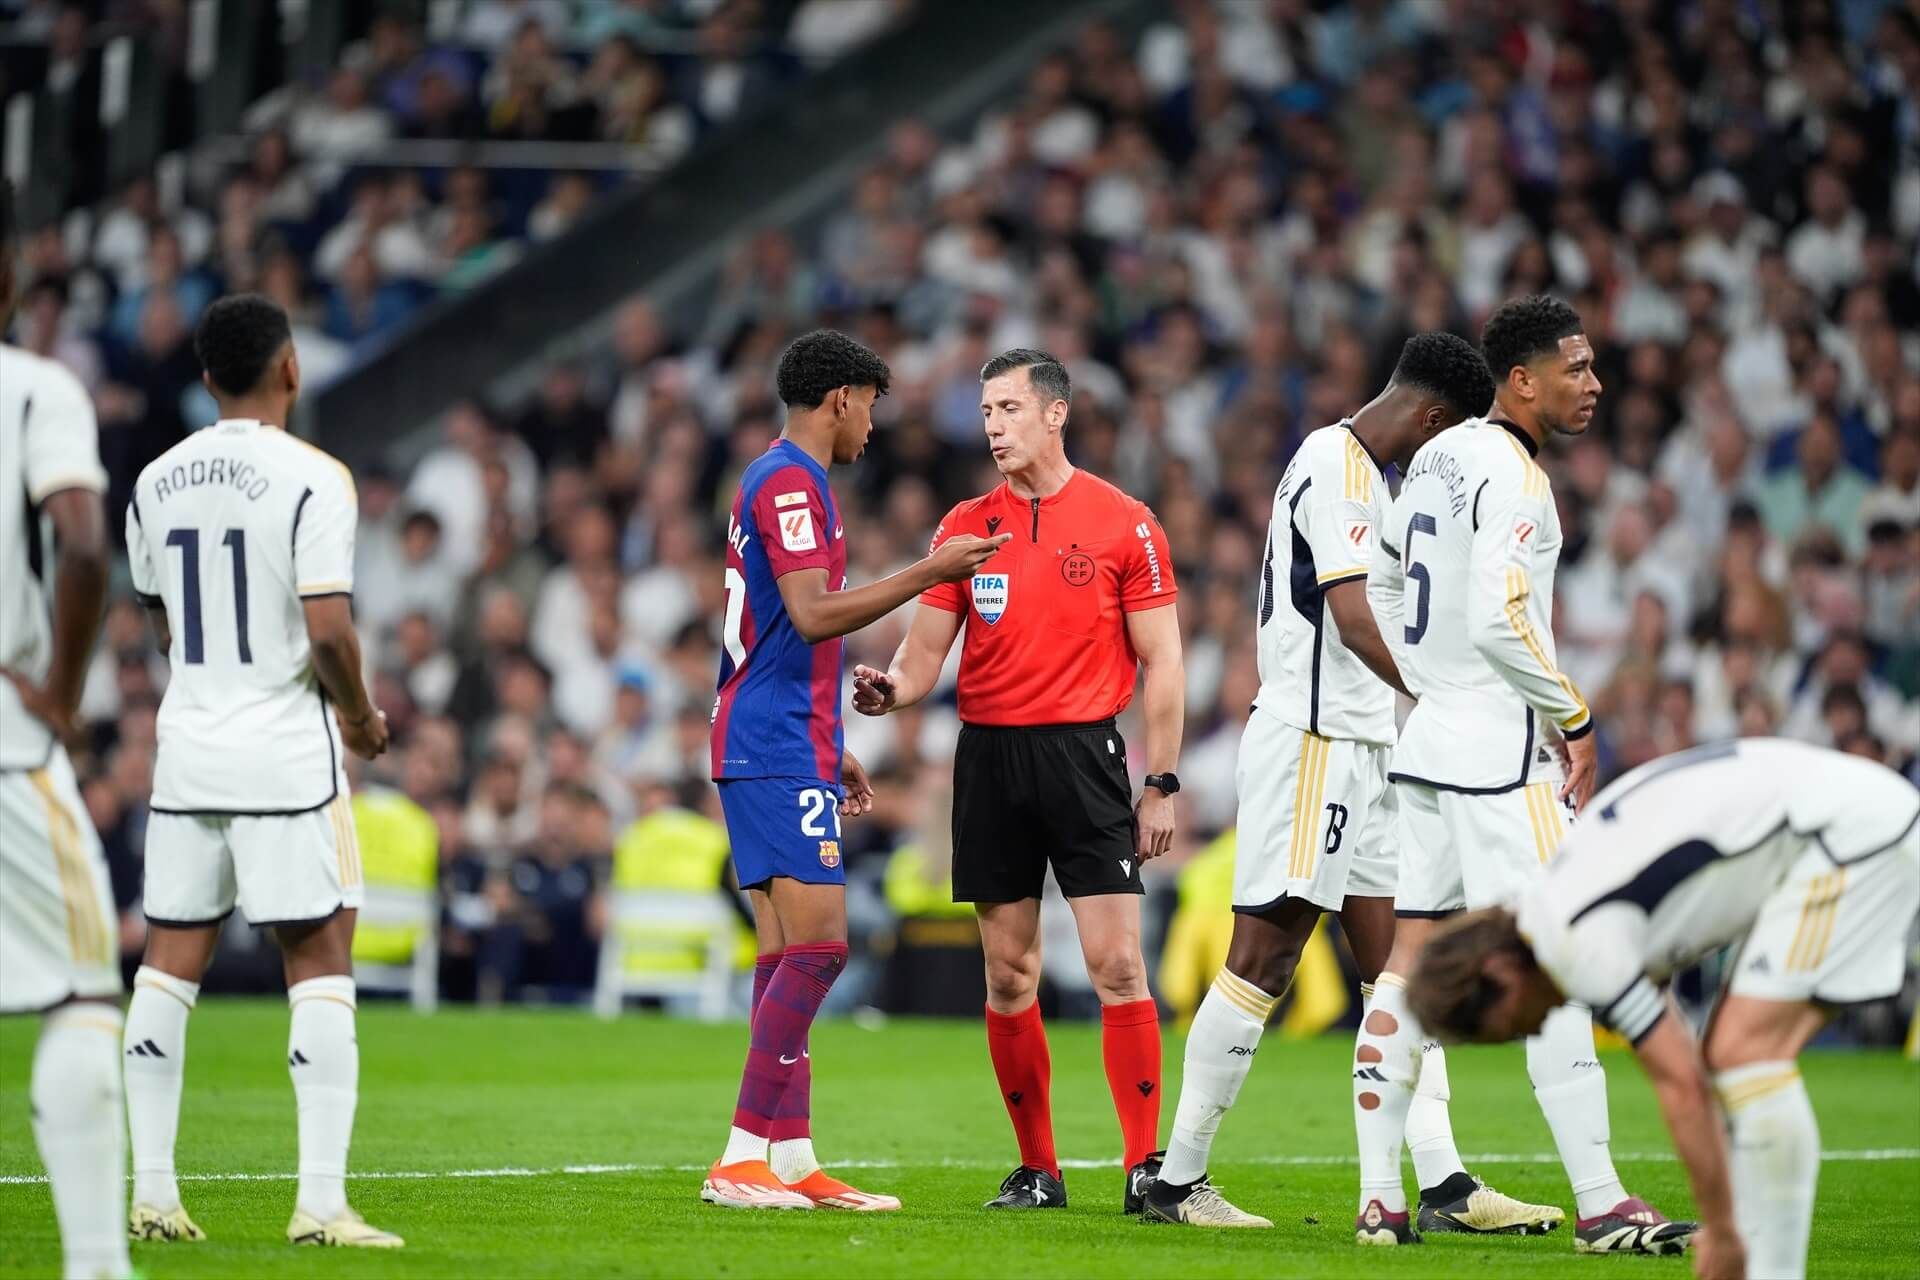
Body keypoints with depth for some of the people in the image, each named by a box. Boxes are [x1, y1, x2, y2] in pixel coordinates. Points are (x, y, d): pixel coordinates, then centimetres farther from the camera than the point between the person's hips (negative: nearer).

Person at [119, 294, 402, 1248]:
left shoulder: (156, 482, 8)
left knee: (170, 961, 9)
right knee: (319, 962, -1)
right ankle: (320, 1202, -7)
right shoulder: (309, 478, -11)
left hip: (186, 751, 5)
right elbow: (329, 631, -18)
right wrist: (362, 718, 0)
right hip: (286, 752, -5)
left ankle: (152, 1195, 8)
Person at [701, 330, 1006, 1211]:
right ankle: (742, 1159, -17)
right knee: (816, 945, -14)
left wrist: (832, 752, 29)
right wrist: (929, 574, -21)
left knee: (790, 954, 7)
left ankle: (790, 1160, 6)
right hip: (782, 751, -11)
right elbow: (813, 614, -22)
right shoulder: (790, 482, -11)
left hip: (768, 743, 11)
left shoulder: (775, 479, 21)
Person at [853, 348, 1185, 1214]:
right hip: (989, 756, 4)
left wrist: (1162, 785, -4)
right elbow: (923, 656, 9)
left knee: (1115, 963, -10)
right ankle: (1036, 1169, 12)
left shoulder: (1124, 524, 0)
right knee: (1009, 975, 4)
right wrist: (888, 690, -14)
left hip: (1082, 753, -3)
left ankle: (1146, 1165, -6)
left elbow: (1160, 662, 1)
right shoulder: (964, 527, 9)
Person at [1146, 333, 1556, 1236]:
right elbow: (1357, 621, -23)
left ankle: (1444, 1186, 4)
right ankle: (1177, 1180, -2)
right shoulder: (1336, 468, -13)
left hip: (1357, 751, 11)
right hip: (1312, 745, -11)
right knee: (1262, 961, -7)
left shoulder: (1360, 471, 19)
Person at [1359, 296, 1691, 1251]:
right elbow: (1501, 622, -24)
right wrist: (1575, 718, -12)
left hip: (1429, 741, 9)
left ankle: (1378, 1199, 9)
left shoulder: (1440, 456, 13)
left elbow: (1381, 580, 23)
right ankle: (1601, 1206, -8)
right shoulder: (1512, 477, -16)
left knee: (1411, 959, 8)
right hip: (1500, 752, -9)